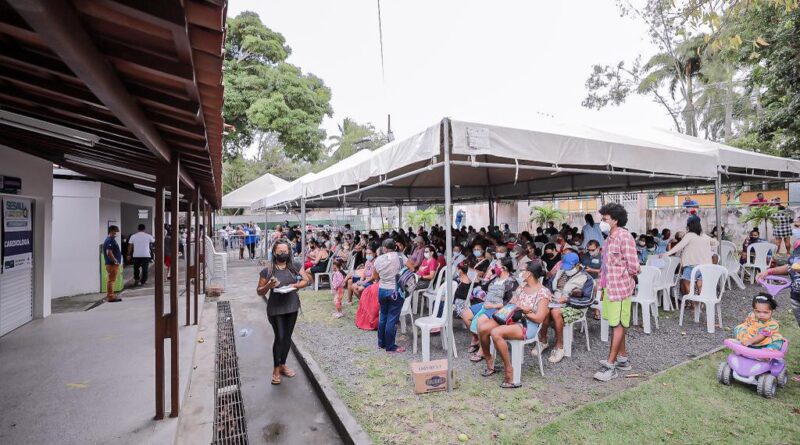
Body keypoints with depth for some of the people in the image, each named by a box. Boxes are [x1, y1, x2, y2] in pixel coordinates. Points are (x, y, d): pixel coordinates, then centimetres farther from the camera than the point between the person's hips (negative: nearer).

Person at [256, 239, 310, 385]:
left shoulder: (295, 266, -2)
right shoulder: (267, 270, -9)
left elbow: (306, 280, 1)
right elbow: (259, 291, -3)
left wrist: (294, 285, -17)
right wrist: (268, 286, -24)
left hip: (292, 306, 3)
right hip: (276, 308, -3)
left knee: (288, 337, 14)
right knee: (279, 337, -3)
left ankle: (283, 365, 32)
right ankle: (276, 369, 17)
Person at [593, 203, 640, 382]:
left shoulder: (624, 236, -17)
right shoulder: (609, 237, 10)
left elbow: (633, 266, -16)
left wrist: (625, 279, 0)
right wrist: (603, 282, 13)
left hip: (620, 286, -8)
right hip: (610, 285, 9)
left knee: (618, 324, -1)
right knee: (616, 324, 16)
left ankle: (610, 365, 4)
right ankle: (623, 358, 29)